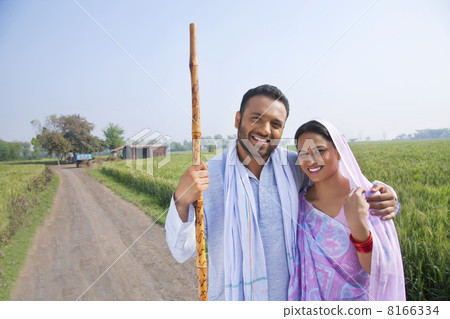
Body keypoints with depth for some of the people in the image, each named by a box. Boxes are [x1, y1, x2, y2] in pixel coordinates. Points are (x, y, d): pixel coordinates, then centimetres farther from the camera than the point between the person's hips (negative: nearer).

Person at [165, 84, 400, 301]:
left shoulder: (294, 167, -9)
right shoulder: (206, 175, -16)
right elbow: (182, 252, -15)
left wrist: (381, 198, -12)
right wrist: (182, 201, -33)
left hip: (288, 296, 3)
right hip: (229, 297, -2)